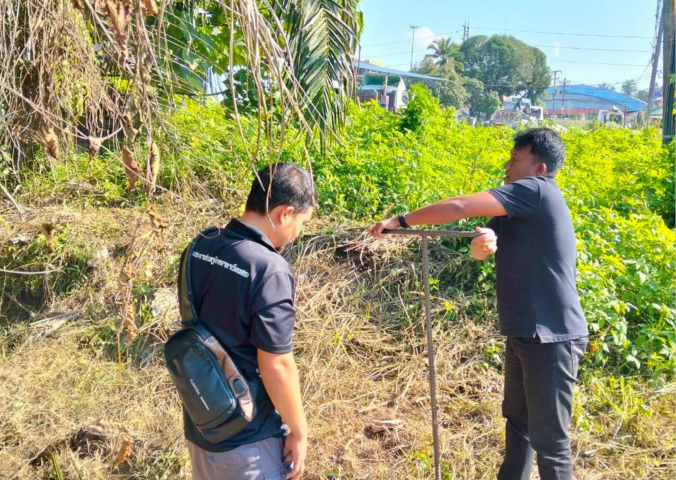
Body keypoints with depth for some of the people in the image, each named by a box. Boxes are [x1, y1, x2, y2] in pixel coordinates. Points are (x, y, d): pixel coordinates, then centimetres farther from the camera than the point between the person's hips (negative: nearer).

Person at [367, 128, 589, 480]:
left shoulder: (537, 190, -15)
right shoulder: (519, 210, 13)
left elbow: (459, 207, -20)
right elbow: (482, 250, 3)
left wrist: (400, 221, -12)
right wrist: (482, 243, -21)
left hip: (551, 337, -9)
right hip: (525, 332, 10)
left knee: (548, 437, 3)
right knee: (517, 419, 22)